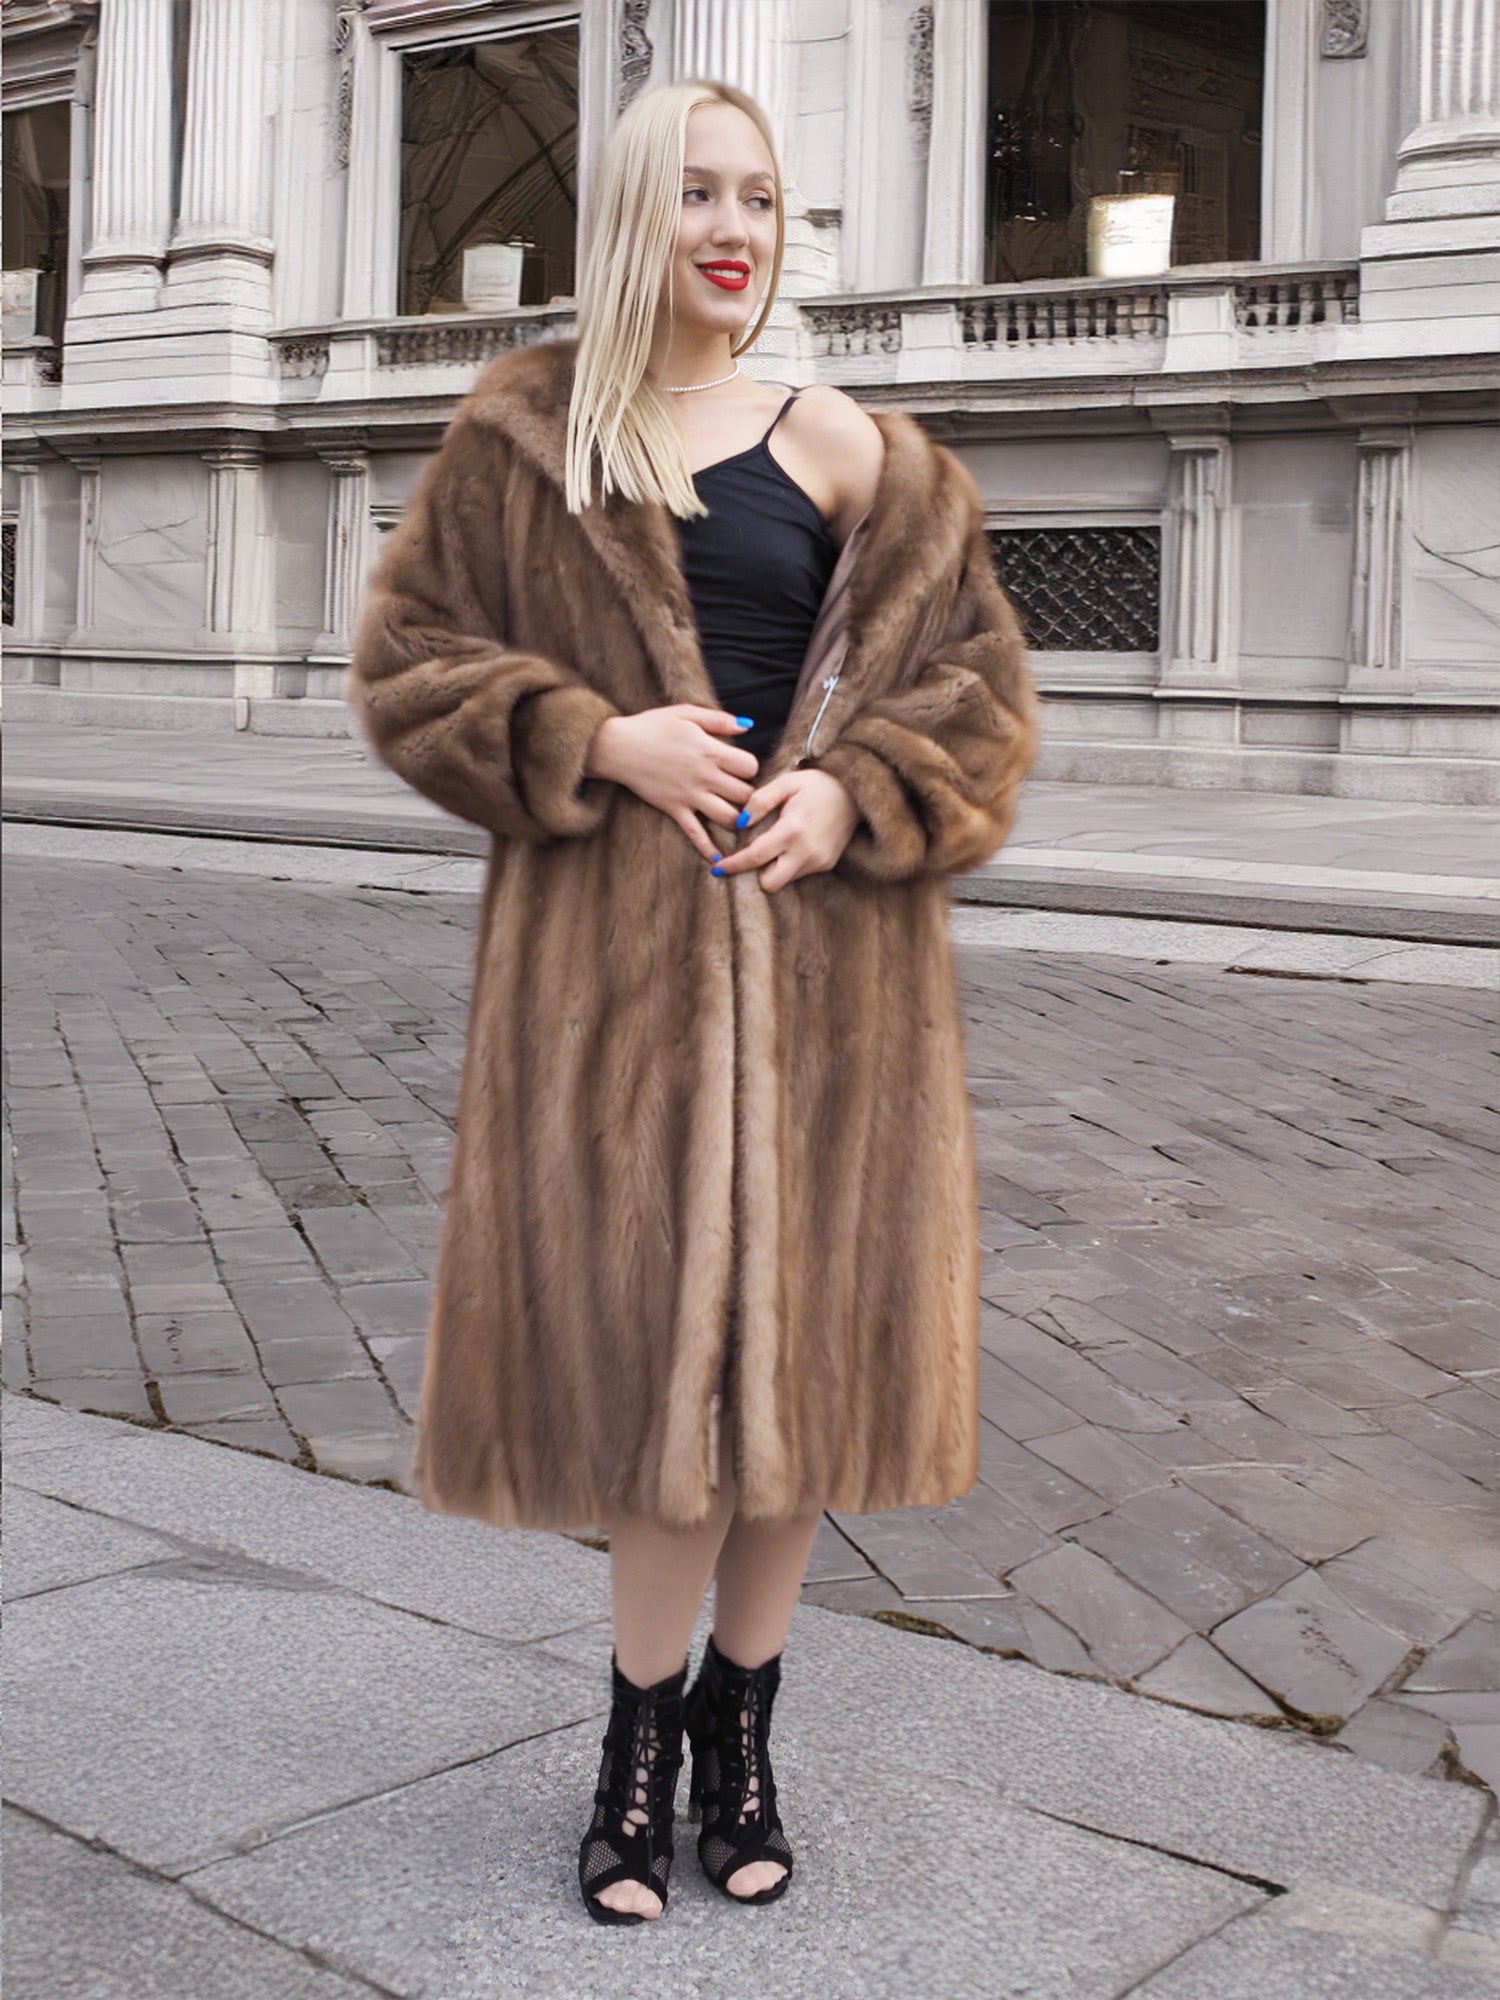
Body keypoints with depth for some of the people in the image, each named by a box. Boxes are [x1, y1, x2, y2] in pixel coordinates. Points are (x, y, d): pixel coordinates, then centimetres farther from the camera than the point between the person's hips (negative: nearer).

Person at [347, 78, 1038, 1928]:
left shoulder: (846, 449, 8)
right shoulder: (521, 441, 6)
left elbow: (981, 682, 8)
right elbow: (402, 663, 4)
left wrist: (857, 794, -11)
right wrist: (601, 741, -10)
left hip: (821, 952, 2)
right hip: (614, 957, -1)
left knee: (792, 1334, 5)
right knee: (652, 1341, 0)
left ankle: (738, 1727, 22)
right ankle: (645, 1746, 17)